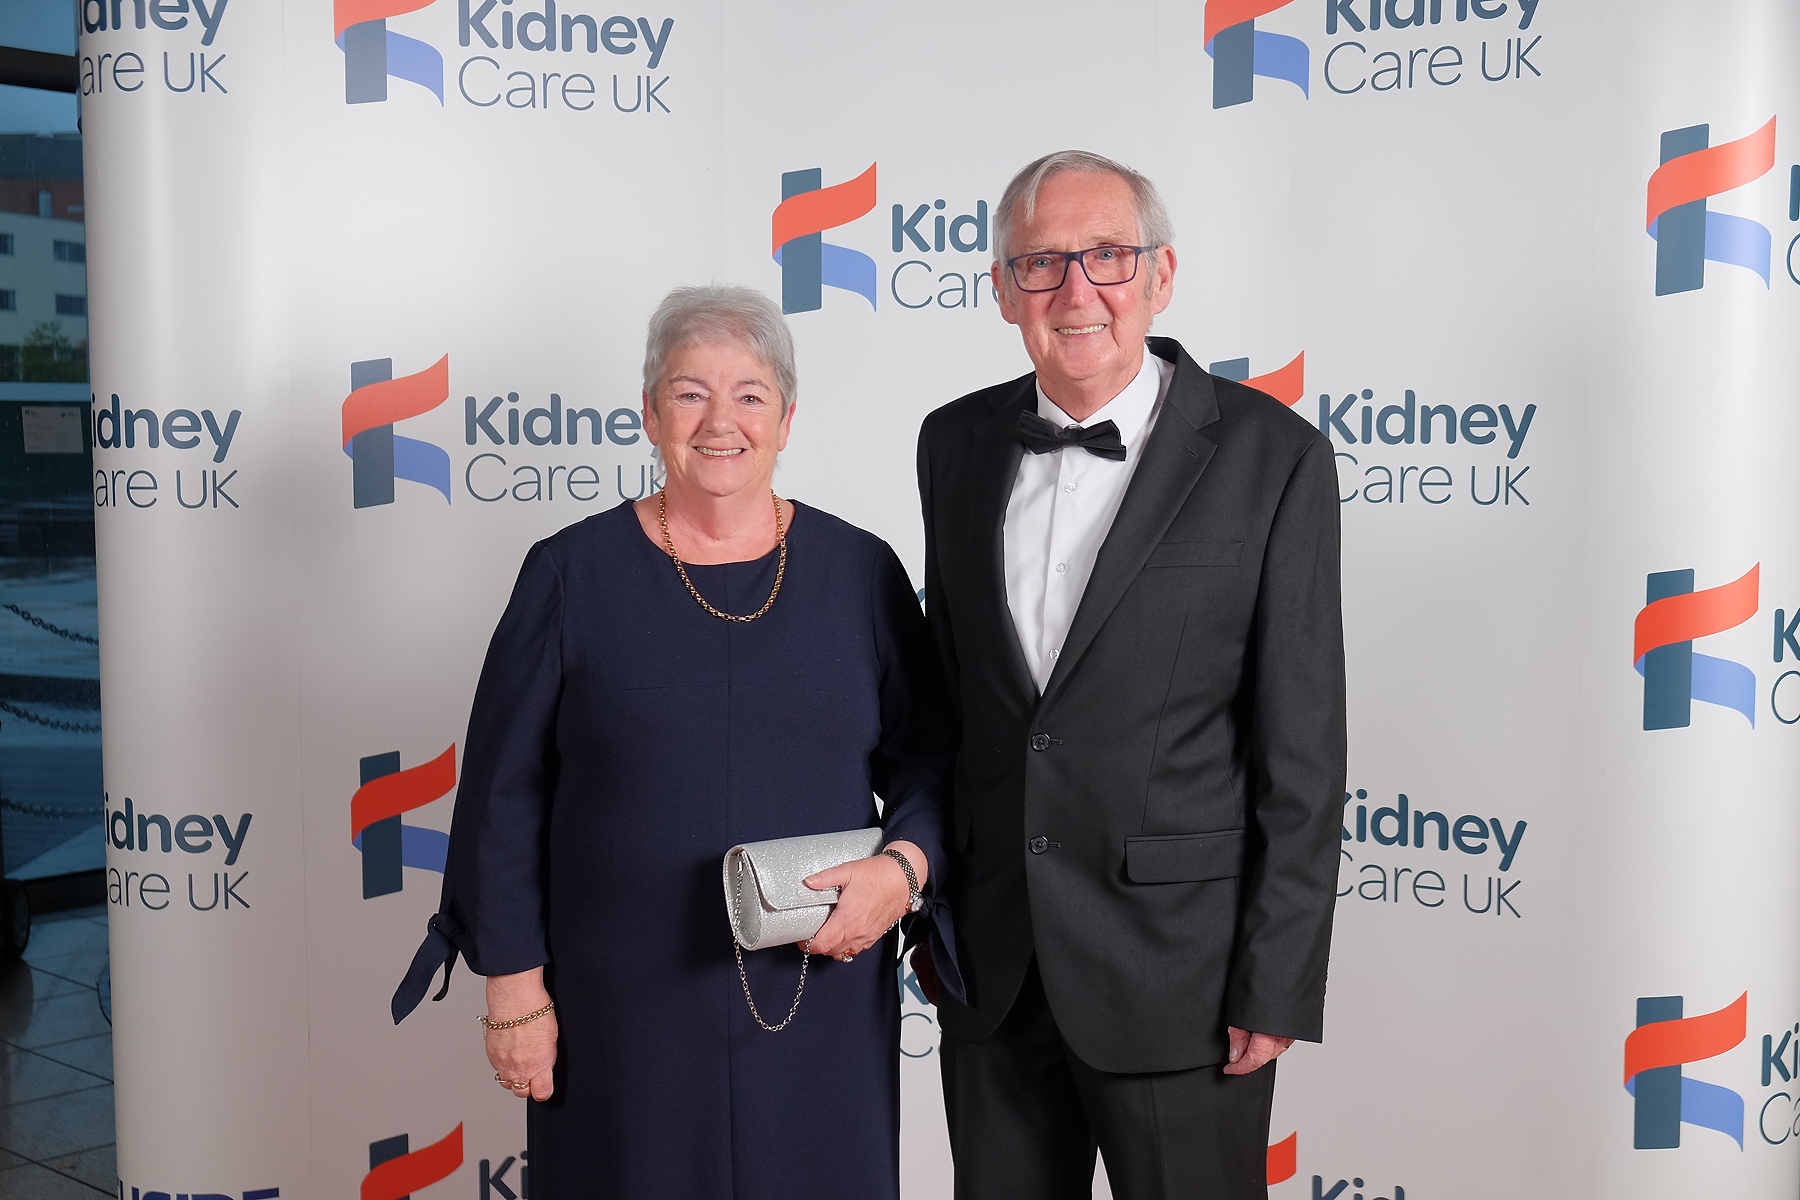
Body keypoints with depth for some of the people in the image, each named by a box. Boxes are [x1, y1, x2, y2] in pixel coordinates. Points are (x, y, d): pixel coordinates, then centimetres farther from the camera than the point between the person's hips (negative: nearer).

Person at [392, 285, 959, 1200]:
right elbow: (504, 791, 0)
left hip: (820, 1001, 2)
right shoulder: (573, 573, -2)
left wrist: (904, 867, -12)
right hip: (624, 1008, -1)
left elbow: (929, 760, 7)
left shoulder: (859, 572, 2)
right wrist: (514, 984, -2)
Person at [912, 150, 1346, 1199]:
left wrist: (1276, 986, -10)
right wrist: (929, 900, 12)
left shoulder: (1271, 455, -9)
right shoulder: (957, 443, 5)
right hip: (990, 963, 4)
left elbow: (1303, 750, -9)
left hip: (1174, 960, -4)